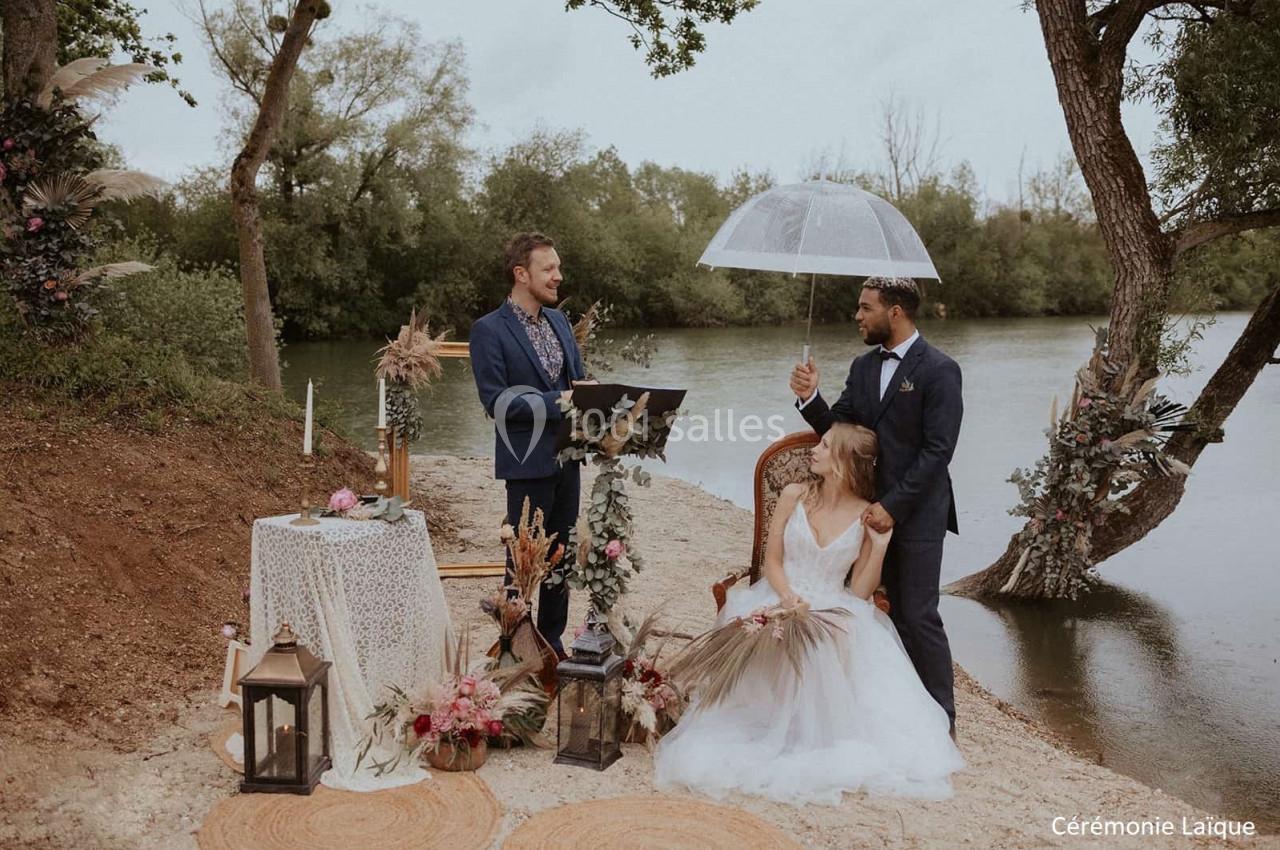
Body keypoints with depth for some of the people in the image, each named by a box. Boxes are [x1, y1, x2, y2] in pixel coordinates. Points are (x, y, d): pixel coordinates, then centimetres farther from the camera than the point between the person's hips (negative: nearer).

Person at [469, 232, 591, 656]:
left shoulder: (559, 320, 11)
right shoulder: (489, 330, -12)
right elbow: (495, 401, -17)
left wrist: (587, 393, -5)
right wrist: (557, 400, -21)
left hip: (566, 457, 7)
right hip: (528, 462, -7)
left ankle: (552, 643, 28)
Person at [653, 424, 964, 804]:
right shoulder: (794, 496, 3)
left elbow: (860, 591, -1)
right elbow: (771, 560, 4)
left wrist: (880, 547, -14)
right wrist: (787, 595, -16)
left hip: (834, 608, -1)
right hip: (781, 596, 1)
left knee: (831, 643, -35)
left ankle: (818, 729, -15)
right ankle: (773, 728, -14)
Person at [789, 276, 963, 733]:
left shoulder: (939, 370, -11)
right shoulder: (863, 366, 10)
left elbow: (937, 450, -16)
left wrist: (893, 506, -18)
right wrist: (810, 399, -9)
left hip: (916, 513, -6)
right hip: (873, 508, 6)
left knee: (918, 616, -1)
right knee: (888, 612, 12)